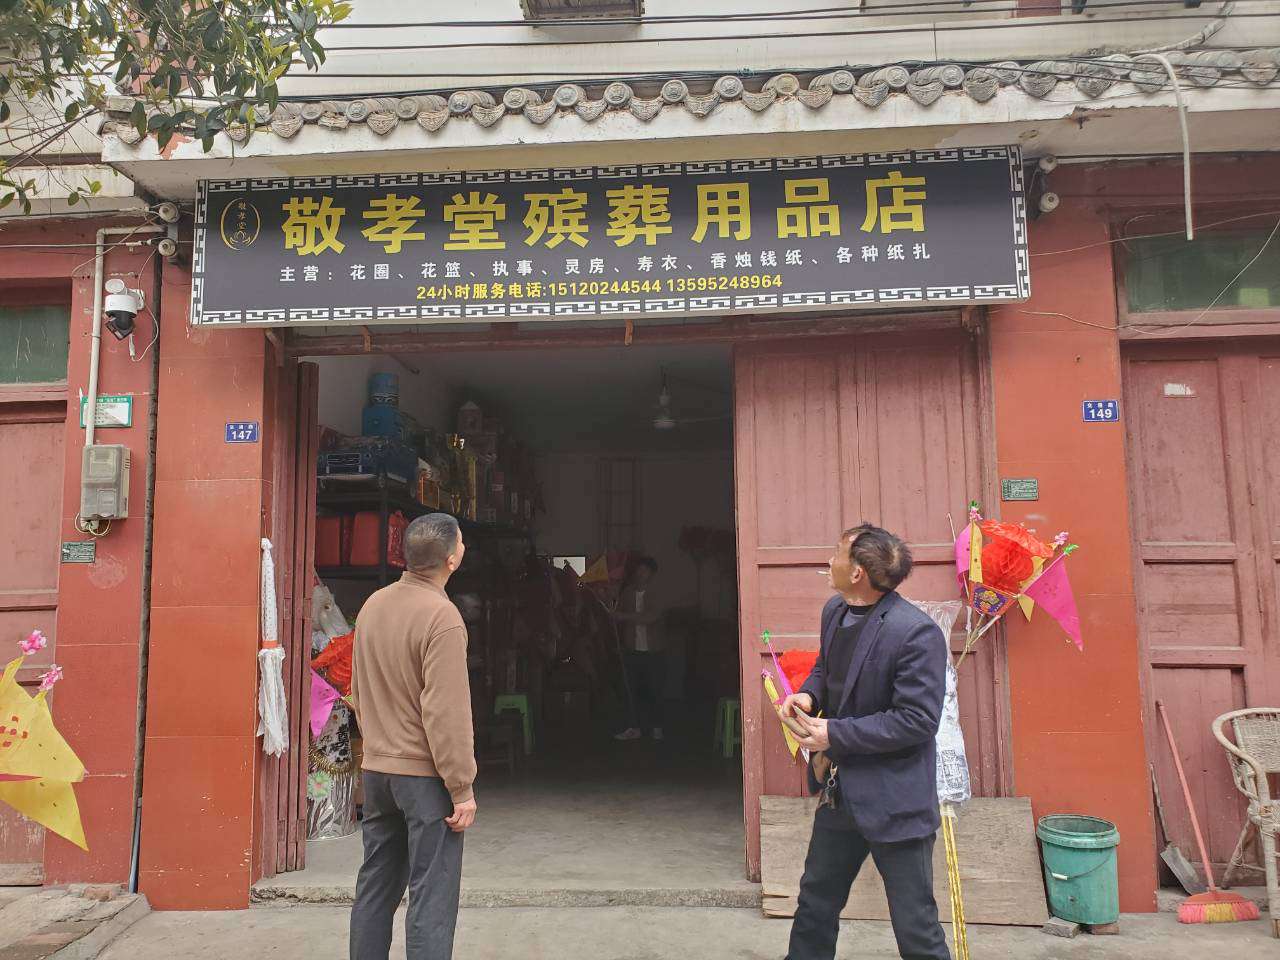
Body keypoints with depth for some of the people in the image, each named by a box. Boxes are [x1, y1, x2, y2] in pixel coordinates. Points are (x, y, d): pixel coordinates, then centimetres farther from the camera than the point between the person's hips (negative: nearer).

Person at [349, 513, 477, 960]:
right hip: (425, 774, -7)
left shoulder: (373, 605, 4)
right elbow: (446, 713, -21)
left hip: (375, 771, 7)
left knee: (375, 888, 17)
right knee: (431, 898, 1)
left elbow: (358, 693, 12)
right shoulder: (441, 616, -19)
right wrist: (462, 789, -15)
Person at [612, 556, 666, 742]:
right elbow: (618, 616, 8)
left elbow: (650, 617, -19)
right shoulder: (627, 592, 5)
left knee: (655, 690, 2)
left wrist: (625, 616, -21)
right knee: (633, 690, 5)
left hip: (652, 651, -2)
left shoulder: (655, 594, -4)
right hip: (632, 649, 2)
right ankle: (635, 728, 15)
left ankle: (656, 727, 17)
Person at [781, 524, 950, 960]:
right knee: (814, 908, 22)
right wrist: (808, 695, -3)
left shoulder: (916, 632, -23)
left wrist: (835, 734, -21)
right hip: (839, 793, 8)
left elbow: (917, 721, -23)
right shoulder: (834, 611, 3)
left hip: (893, 803, -8)